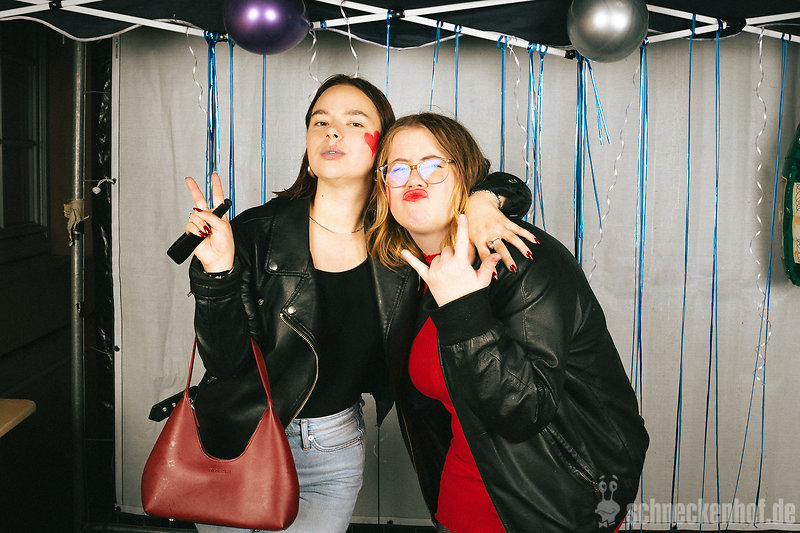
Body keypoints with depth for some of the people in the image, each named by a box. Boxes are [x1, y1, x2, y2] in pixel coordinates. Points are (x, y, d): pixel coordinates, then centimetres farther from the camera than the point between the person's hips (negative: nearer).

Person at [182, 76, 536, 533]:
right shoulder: (256, 233, -15)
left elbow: (509, 188, 3)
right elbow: (226, 361, -16)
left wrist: (481, 201, -20)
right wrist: (218, 271, -31)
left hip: (334, 451, 1)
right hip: (238, 443, -1)